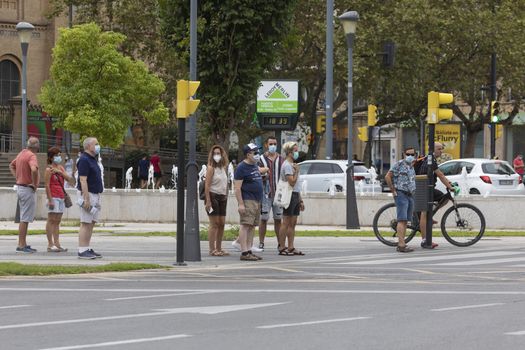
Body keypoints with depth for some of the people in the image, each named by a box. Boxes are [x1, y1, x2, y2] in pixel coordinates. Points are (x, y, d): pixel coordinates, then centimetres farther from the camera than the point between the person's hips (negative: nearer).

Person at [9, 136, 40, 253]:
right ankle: (21, 245, -4)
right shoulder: (31, 156, -17)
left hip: (20, 186, 9)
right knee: (25, 219, -5)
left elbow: (11, 166, 27)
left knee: (24, 218, 16)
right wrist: (35, 184, -22)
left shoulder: (22, 153, 11)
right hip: (28, 190, -9)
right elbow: (34, 169, -36)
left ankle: (23, 244, 21)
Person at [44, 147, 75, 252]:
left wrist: (60, 172, -11)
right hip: (54, 197, -8)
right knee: (51, 220, -6)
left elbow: (69, 179, 4)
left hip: (61, 197, 8)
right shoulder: (49, 169, -6)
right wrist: (50, 200, -18)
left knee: (57, 221, 8)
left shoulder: (61, 168, 16)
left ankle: (57, 244, 9)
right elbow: (47, 185, -12)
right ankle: (50, 245, -6)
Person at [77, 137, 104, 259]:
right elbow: (83, 180, -20)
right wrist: (86, 199, -25)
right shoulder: (84, 160, -13)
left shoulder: (93, 160, 17)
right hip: (87, 194, -10)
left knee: (91, 223, 10)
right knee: (85, 223, -9)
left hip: (95, 194, 10)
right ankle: (82, 251, -9)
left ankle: (87, 249, 13)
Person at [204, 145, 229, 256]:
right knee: (214, 223, -7)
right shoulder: (211, 168, -8)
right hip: (213, 196, -7)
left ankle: (219, 248, 16)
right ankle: (212, 249, -5)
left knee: (222, 223, 8)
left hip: (222, 197, 7)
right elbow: (207, 185, -14)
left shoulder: (223, 168, 14)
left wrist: (226, 197, 15)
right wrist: (208, 201, -19)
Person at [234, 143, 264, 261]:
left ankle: (249, 251, 12)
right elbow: (237, 187, -15)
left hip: (257, 201, 9)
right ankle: (244, 253, -15)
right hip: (247, 201, -9)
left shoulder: (255, 166, 18)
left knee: (252, 226, 9)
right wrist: (240, 204, -21)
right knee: (245, 226, -12)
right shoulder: (242, 167, -10)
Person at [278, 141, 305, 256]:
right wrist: (296, 171, -10)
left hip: (295, 195, 10)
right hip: (290, 195, -10)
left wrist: (300, 200, 22)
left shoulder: (292, 165, 21)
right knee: (286, 222, -8)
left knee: (292, 223, 8)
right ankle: (282, 247, -7)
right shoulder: (287, 165, -11)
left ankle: (291, 247, 10)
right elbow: (292, 182, -21)